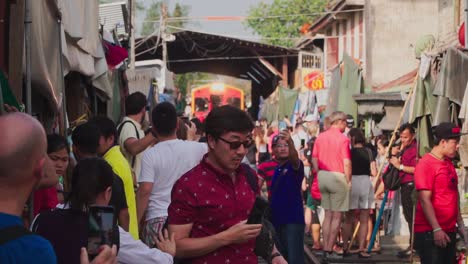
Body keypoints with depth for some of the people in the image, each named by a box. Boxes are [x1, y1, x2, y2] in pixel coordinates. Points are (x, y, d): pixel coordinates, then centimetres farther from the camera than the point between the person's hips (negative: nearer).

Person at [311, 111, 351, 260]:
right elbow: (347, 163, -15)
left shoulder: (320, 137, 6)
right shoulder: (343, 139, -11)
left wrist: (320, 175, 15)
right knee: (337, 216, 2)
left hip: (323, 176, 6)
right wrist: (348, 181, -5)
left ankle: (325, 249, 14)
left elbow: (314, 160, 8)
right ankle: (330, 250, 1)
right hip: (338, 177, -6)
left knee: (328, 214, 15)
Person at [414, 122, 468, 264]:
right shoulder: (426, 164, -12)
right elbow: (425, 200, -17)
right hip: (430, 232, -8)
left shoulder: (449, 163, 13)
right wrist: (436, 229, -21)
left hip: (449, 231, 8)